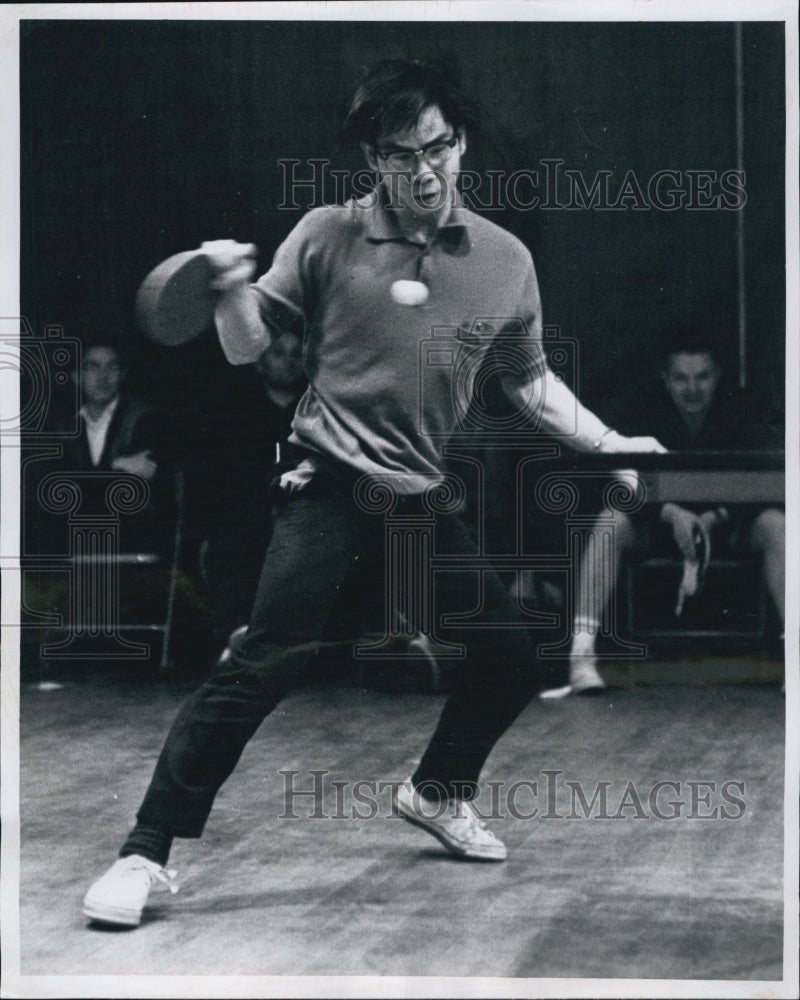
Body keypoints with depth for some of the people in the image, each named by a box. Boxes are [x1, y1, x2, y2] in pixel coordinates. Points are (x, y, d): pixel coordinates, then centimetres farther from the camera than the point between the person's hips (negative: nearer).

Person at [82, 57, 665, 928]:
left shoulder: (505, 260, 5)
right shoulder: (327, 236, -4)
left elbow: (530, 381, 19)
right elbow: (247, 349, 0)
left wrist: (610, 445, 14)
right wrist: (230, 293, -20)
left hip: (424, 501, 5)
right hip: (329, 491, -5)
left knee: (510, 660, 9)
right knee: (262, 668, -16)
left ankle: (437, 792, 37)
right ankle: (145, 854, -9)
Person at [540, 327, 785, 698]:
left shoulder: (739, 411, -5)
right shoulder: (641, 411, -7)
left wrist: (715, 518, -33)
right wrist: (672, 513, -37)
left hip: (727, 522, 1)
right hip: (657, 524, -1)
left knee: (775, 525, -29)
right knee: (611, 521, -32)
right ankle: (581, 651, -43)